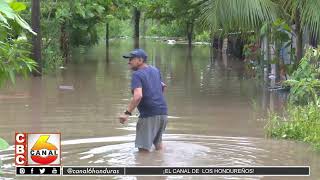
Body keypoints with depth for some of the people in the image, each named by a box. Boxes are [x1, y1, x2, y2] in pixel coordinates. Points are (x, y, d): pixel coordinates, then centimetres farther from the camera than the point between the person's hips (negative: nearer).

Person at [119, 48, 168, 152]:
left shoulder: (137, 75, -11)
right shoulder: (155, 70, 13)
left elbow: (138, 96, -26)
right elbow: (163, 86, 29)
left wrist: (127, 113, -25)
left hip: (149, 115, -9)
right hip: (163, 112, 9)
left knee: (143, 148, -6)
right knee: (157, 142, 26)